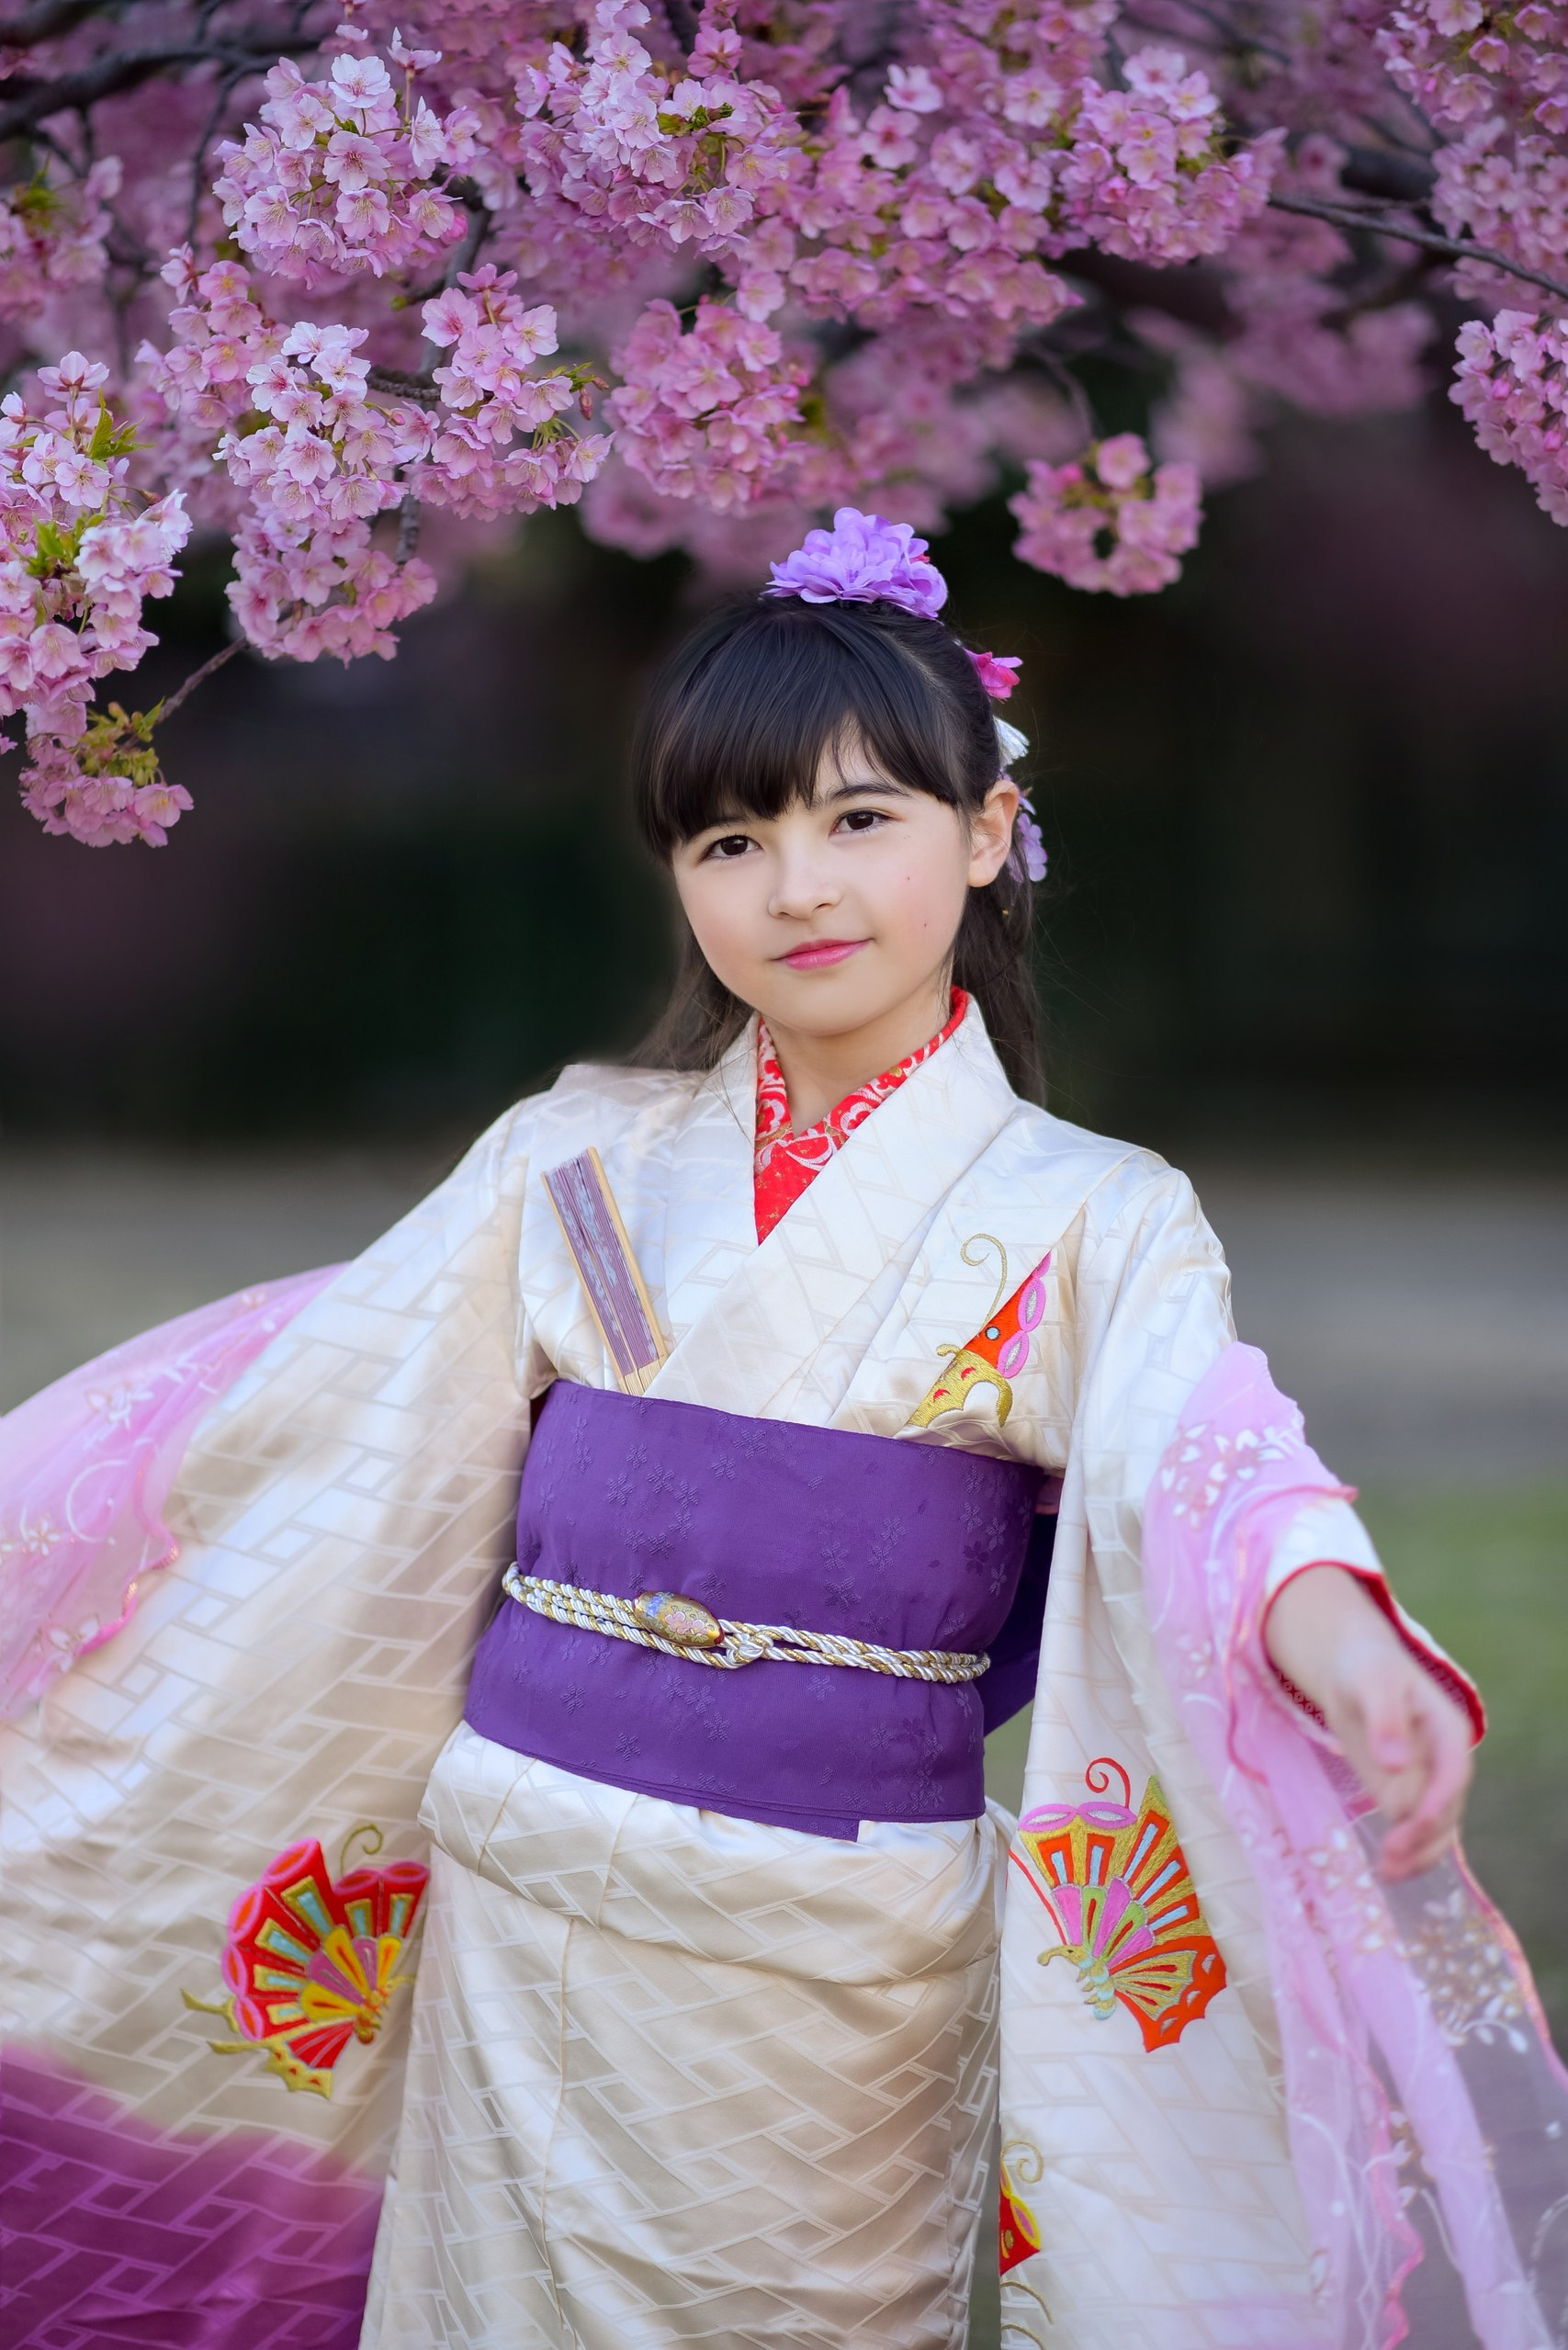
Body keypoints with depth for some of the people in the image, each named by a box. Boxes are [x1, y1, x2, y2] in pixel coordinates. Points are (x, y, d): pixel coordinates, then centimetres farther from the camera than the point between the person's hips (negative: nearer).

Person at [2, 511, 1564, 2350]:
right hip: (534, 1924, 3)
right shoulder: (573, 1164, 5)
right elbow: (305, 1398, 8)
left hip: (850, 1970, -2)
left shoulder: (1089, 1220, -4)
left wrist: (1334, 1642, -42)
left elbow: (1194, 1467, -21)